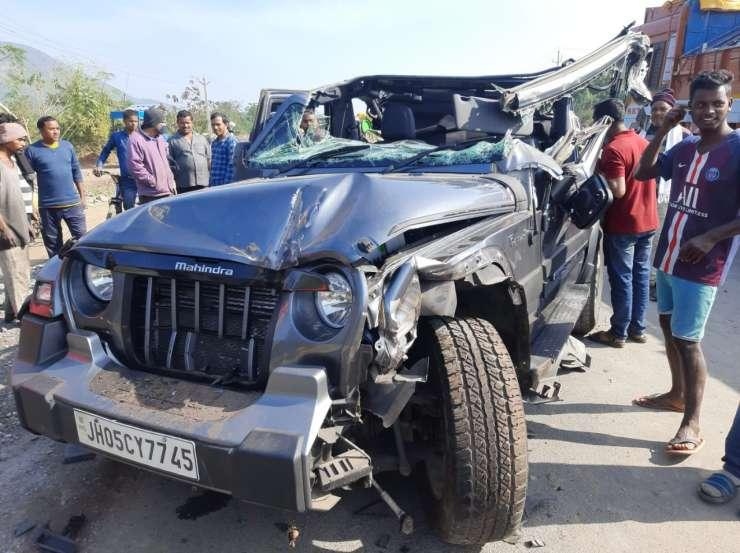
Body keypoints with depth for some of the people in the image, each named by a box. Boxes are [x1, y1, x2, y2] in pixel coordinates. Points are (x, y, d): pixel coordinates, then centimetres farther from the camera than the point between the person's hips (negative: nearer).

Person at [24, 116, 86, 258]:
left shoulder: (68, 146, 5)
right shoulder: (32, 150, -4)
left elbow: (77, 172, 10)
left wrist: (82, 196, 8)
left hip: (72, 203, 2)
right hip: (48, 206, -1)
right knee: (53, 243, 9)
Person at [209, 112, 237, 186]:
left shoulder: (232, 142, -11)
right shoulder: (214, 142, 16)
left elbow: (232, 166, -17)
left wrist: (227, 185, -21)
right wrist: (210, 183, 18)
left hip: (225, 185, -8)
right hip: (214, 185, 8)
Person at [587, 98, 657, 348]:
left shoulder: (613, 149, -18)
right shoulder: (644, 142, 9)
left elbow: (618, 191, -23)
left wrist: (599, 172, -11)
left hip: (623, 226, -8)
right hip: (648, 221, 8)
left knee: (622, 279, 1)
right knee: (641, 274, 14)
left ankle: (619, 333, 11)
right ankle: (638, 328, 24)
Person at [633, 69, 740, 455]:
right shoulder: (684, 148, 7)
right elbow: (642, 173, 12)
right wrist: (662, 132, 1)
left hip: (701, 265, -7)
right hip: (668, 254, 7)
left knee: (687, 339, -5)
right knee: (668, 325, 17)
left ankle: (692, 424, 6)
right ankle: (677, 394, 35)